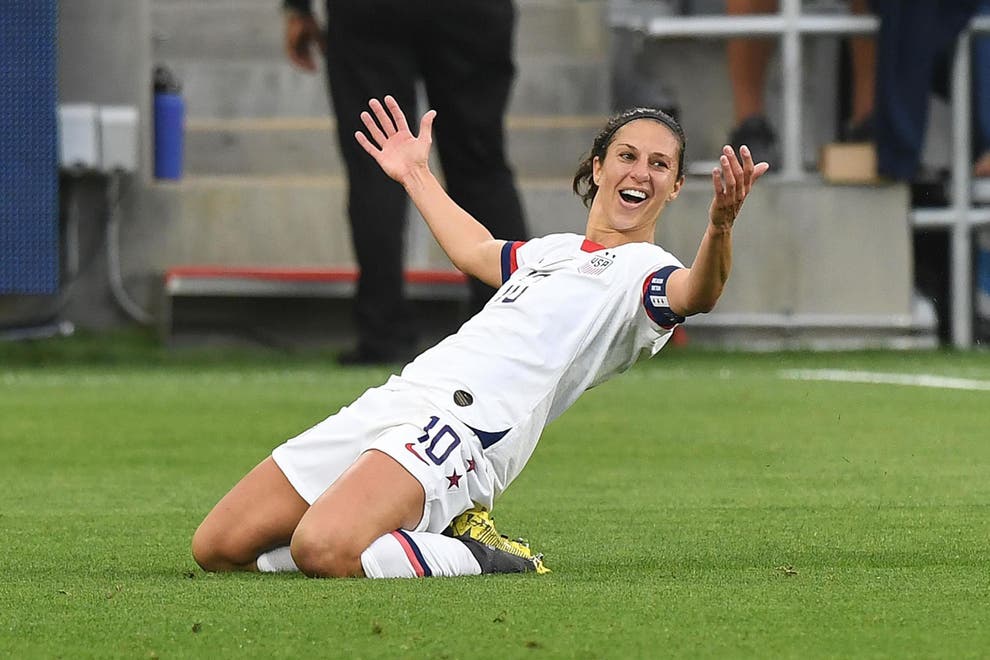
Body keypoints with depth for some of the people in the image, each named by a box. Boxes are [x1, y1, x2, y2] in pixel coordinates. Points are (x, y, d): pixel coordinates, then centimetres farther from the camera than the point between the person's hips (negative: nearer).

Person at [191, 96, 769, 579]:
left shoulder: (648, 272, 2)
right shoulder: (553, 250, 26)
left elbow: (694, 294, -23)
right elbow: (474, 251, 49)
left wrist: (719, 226, -44)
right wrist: (416, 175, 60)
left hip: (466, 422, -8)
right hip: (397, 399, 8)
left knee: (323, 550, -35)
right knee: (218, 548, 4)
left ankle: (487, 565, -11)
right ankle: (426, 539, 12)